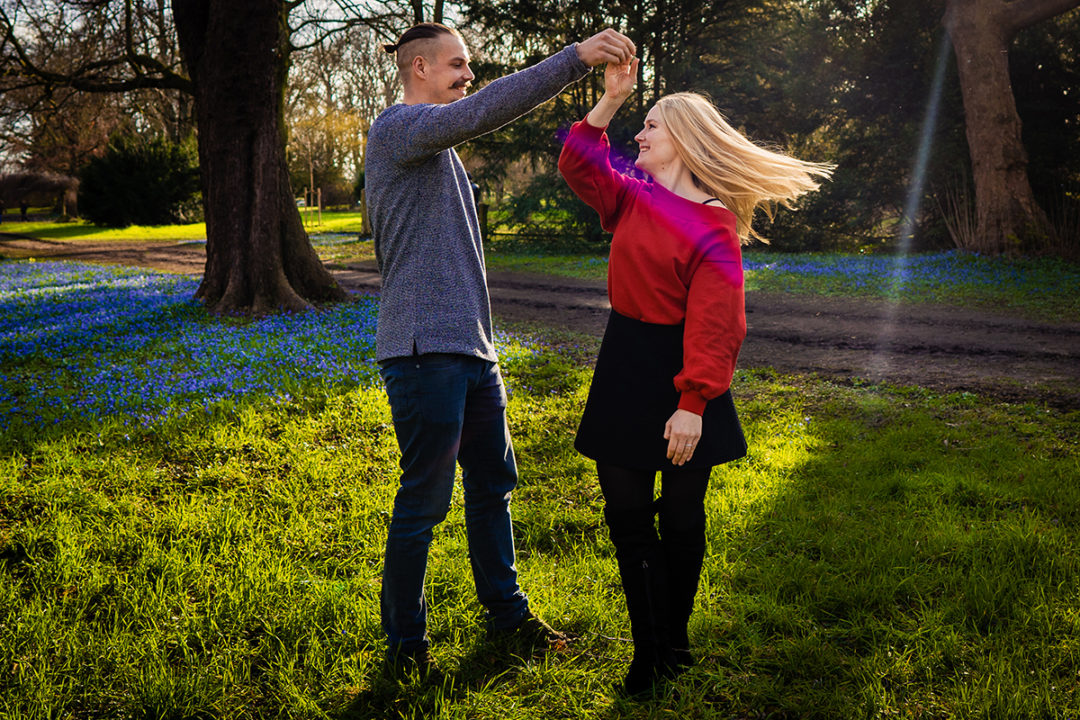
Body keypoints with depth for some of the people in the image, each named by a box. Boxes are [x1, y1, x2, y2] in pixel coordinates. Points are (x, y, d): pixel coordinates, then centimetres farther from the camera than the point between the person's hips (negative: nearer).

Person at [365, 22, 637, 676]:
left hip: (471, 350, 10)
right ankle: (405, 641, 14)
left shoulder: (439, 146, 22)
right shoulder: (397, 129, -8)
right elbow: (485, 110, -26)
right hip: (425, 351, -9)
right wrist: (576, 57, -29)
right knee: (424, 501, -1)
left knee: (493, 486, 16)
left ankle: (507, 610, 30)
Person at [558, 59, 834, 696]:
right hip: (623, 374, 6)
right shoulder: (632, 200, 8)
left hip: (679, 379, -6)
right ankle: (650, 651, 16)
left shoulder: (714, 225, -12)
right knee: (627, 513, 5)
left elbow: (713, 325, -17)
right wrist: (610, 99, 2)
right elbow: (578, 163, 13)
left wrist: (693, 404, -22)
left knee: (681, 517, 7)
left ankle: (675, 640, 26)